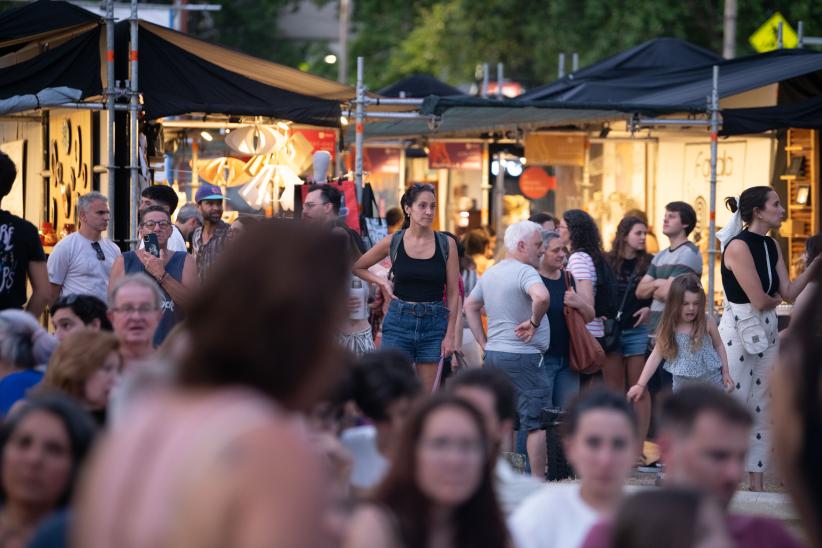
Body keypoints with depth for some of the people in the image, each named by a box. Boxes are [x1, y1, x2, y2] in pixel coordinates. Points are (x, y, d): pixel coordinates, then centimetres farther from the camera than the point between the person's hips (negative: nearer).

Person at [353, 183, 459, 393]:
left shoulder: (446, 244, 1)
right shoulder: (393, 242, 1)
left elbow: (453, 293, 2)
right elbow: (356, 267, 15)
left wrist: (450, 334, -2)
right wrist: (382, 282, 1)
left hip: (434, 323, 1)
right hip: (399, 321, -1)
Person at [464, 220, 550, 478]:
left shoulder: (490, 274, 14)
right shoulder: (525, 272, -14)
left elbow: (470, 306, 26)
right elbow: (541, 297, -35)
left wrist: (484, 343, 21)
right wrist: (534, 322, -18)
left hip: (493, 354, 9)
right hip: (522, 356, -9)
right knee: (537, 422, -6)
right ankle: (538, 481, -8)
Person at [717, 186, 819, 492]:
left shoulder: (772, 246, 10)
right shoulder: (738, 246, -14)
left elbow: (789, 293, 5)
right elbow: (759, 300, -17)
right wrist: (776, 299, 4)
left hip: (767, 333, 8)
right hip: (738, 331, -8)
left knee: (763, 409, 8)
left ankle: (756, 481, 13)